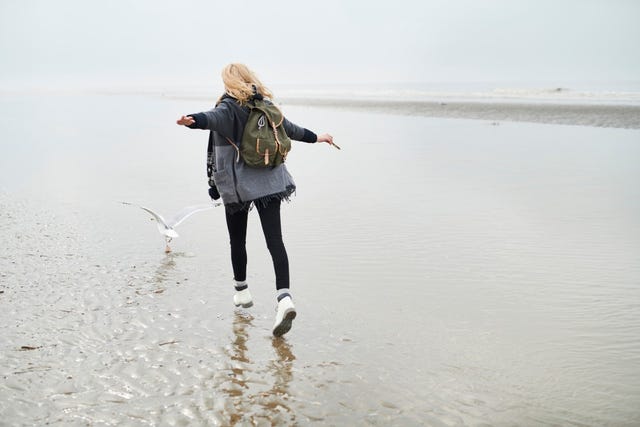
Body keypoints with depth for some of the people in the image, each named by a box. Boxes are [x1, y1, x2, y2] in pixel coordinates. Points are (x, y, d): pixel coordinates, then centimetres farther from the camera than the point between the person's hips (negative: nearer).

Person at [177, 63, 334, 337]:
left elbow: (212, 118, -31)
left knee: (237, 240, 13)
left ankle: (241, 291, 27)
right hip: (269, 181, 4)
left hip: (238, 185, -4)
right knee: (275, 239, -3)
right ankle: (284, 297, -18)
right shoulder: (267, 106, 13)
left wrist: (192, 120, -51)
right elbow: (290, 129, 28)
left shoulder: (229, 106, -6)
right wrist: (316, 138, 45)